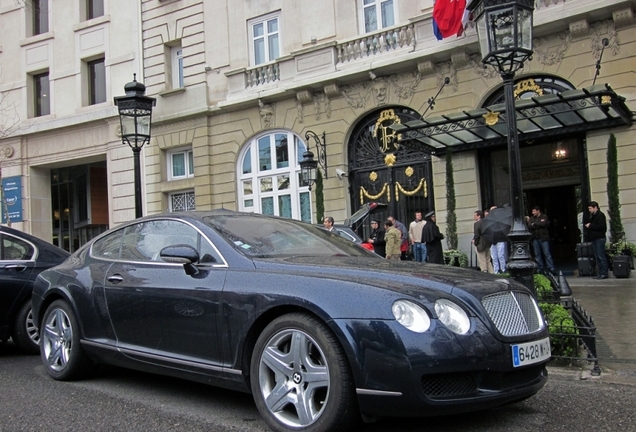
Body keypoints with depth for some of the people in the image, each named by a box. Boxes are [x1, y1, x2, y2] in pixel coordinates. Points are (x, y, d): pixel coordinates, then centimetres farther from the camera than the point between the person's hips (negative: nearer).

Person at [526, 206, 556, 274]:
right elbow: (529, 226, -4)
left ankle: (551, 268, -4)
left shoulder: (544, 216, 3)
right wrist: (539, 224, -8)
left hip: (543, 238, -4)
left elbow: (544, 224, -15)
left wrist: (534, 224, -5)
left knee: (547, 253, -5)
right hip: (535, 238, 4)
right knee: (537, 254, 4)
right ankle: (541, 268, 11)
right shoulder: (531, 218, 11)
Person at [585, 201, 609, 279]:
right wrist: (588, 225, 6)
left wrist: (591, 225, -15)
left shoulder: (600, 215, -9)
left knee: (601, 256, -8)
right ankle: (600, 273, 12)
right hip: (594, 238, 9)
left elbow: (601, 226, -18)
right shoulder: (592, 216, 18)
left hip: (599, 238, -9)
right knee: (597, 257, 9)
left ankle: (604, 273, -6)